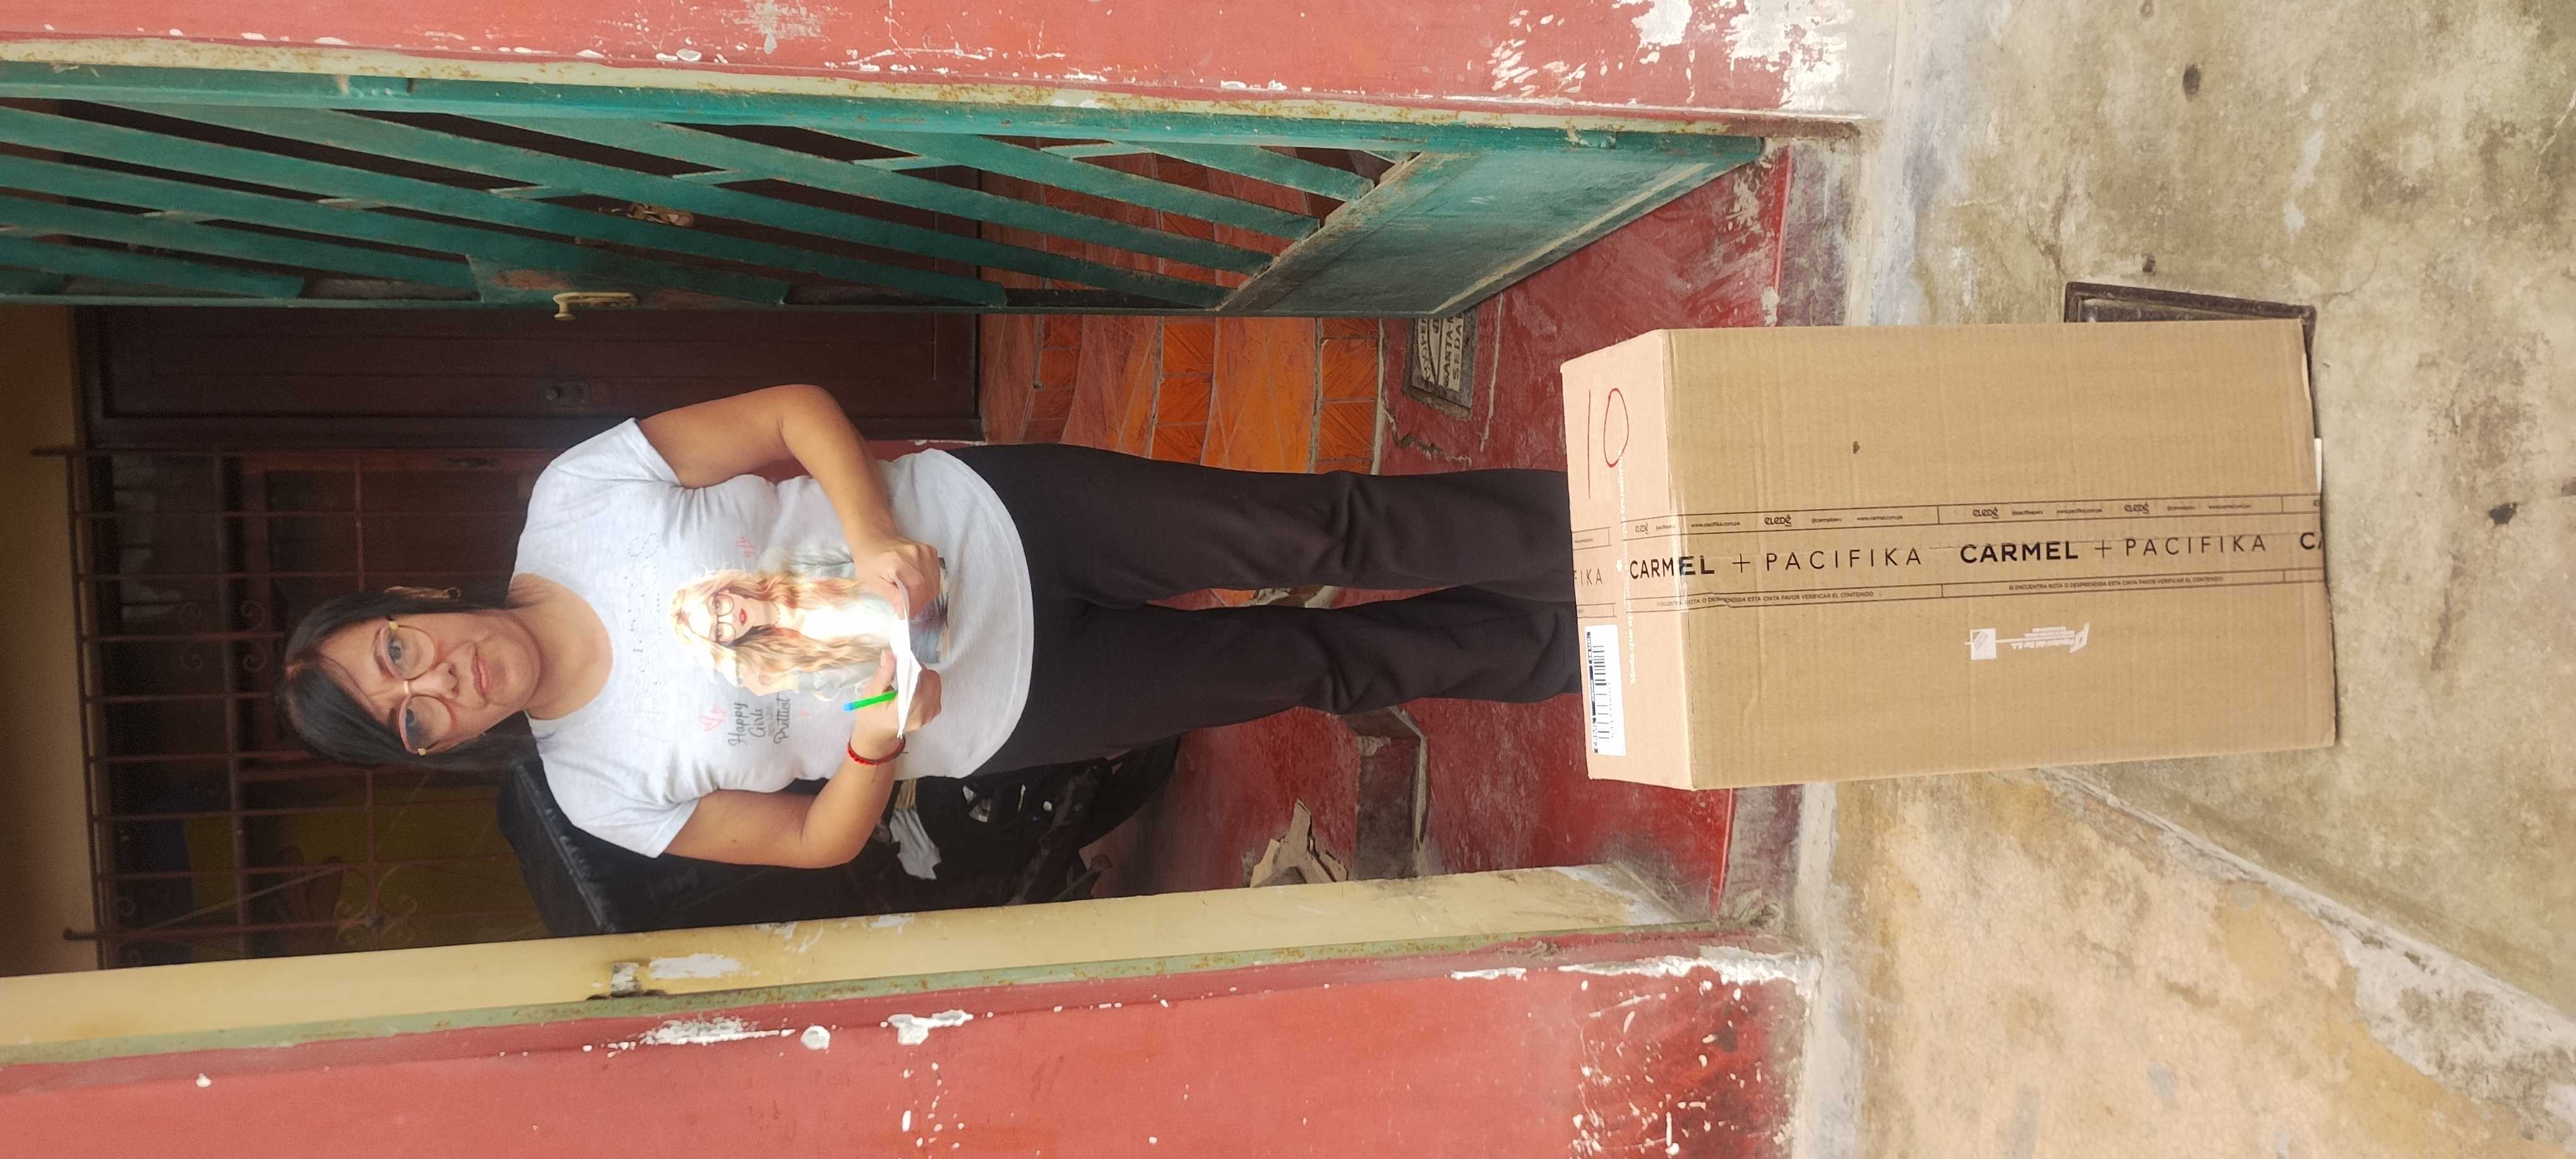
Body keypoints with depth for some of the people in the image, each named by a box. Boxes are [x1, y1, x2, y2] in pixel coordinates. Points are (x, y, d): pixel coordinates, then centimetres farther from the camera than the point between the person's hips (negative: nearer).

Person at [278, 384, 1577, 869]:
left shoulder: (575, 496, -10)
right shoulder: (605, 789, -6)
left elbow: (796, 410, -9)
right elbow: (820, 839, -2)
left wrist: (873, 536, -26)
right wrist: (878, 734, -22)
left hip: (993, 519, 0)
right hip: (1005, 713, 0)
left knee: (1317, 535, -8)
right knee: (1315, 666, 1)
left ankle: (1570, 526, 13)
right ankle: (1552, 648, 22)